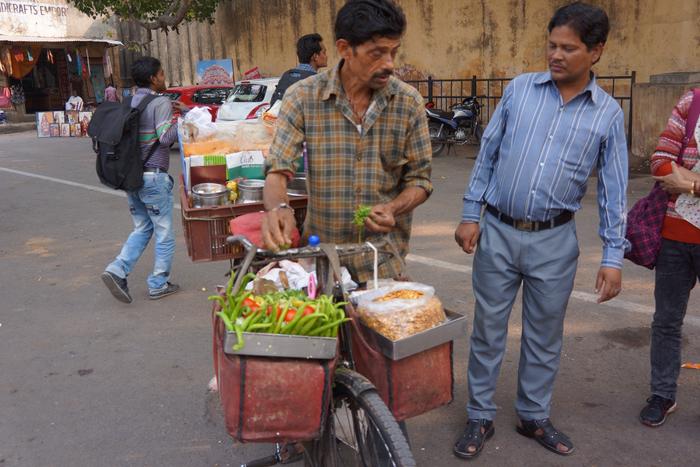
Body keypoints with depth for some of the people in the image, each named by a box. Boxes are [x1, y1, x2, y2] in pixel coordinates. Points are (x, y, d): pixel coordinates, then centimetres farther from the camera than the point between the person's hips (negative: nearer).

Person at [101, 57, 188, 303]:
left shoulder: (130, 103, 11)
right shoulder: (161, 103, -11)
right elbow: (165, 138, -20)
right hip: (153, 176, -7)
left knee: (142, 228, 18)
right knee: (164, 233, 6)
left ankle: (118, 269, 2)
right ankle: (159, 285, 13)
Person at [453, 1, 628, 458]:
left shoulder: (609, 114, 0)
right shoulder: (520, 89, 0)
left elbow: (613, 189, 2)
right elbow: (487, 154, 4)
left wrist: (613, 256, -3)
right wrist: (471, 214, 1)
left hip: (555, 241, 0)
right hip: (498, 232, 0)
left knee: (545, 336, 13)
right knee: (488, 330, 9)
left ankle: (535, 417, 33)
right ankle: (481, 417, 25)